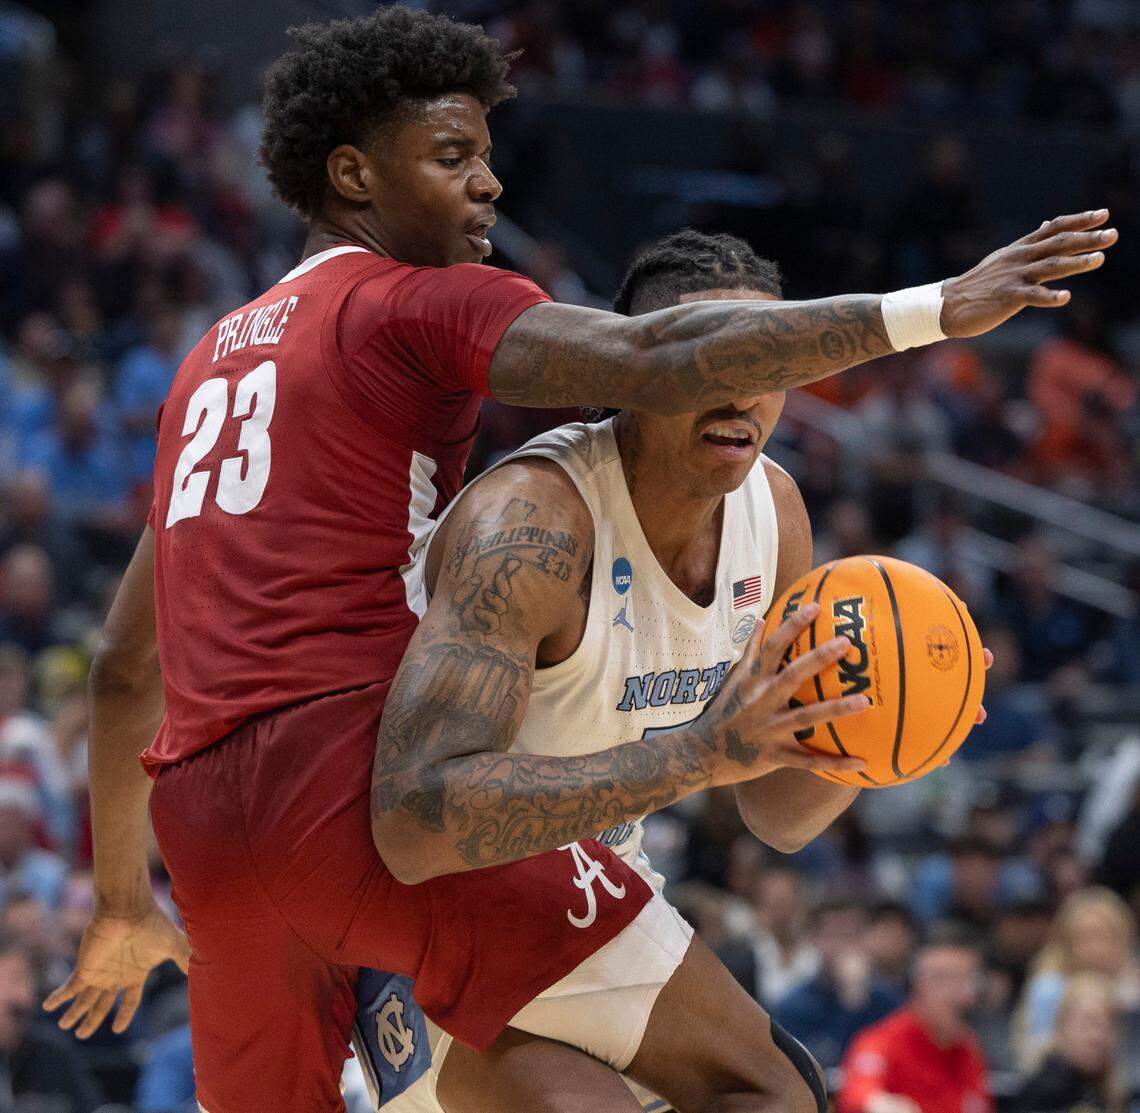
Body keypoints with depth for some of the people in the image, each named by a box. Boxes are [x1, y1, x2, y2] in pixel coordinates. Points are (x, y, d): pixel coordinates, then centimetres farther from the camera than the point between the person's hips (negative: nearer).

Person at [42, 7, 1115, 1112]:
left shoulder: (212, 359, 28)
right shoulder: (418, 303, 3)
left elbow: (123, 664, 33)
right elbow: (660, 358, -16)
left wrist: (121, 902, 41)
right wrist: (933, 309, -19)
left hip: (202, 819, 9)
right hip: (351, 764, -9)